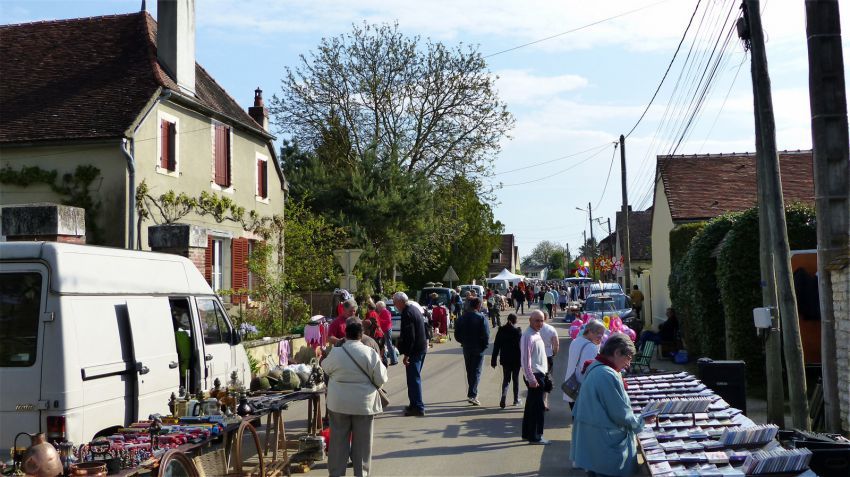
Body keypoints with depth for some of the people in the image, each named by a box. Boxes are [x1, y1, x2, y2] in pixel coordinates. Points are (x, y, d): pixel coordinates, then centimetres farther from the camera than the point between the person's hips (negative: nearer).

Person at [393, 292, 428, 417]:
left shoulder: (407, 313, -19)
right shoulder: (415, 308, 12)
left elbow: (409, 336, -23)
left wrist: (406, 355, -20)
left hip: (414, 350, -10)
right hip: (421, 348, 10)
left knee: (413, 379, -4)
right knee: (415, 378, 18)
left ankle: (418, 407, 0)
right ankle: (415, 404, 27)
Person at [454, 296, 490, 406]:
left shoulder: (462, 317, 3)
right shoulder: (481, 318, -14)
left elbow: (457, 334, 5)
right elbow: (486, 335, -18)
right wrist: (485, 345, -4)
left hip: (466, 348, 5)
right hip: (478, 349, -5)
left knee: (469, 371, 17)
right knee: (476, 372, -2)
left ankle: (471, 393, 26)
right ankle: (472, 395, -12)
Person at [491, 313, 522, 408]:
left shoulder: (501, 330, -2)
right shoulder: (518, 331, -10)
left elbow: (496, 346, -1)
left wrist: (493, 360, 4)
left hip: (505, 359, 2)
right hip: (516, 360, -2)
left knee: (506, 379, 10)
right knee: (516, 379, 14)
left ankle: (503, 397, -13)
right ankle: (516, 400, 21)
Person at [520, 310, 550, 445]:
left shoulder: (536, 334, 13)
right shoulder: (528, 336, -18)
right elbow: (525, 360, -22)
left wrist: (543, 373, 17)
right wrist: (531, 379, -23)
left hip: (539, 374, 10)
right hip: (534, 375, -10)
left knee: (531, 405, 16)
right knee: (538, 407, -3)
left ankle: (527, 433, 26)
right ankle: (534, 437, 5)